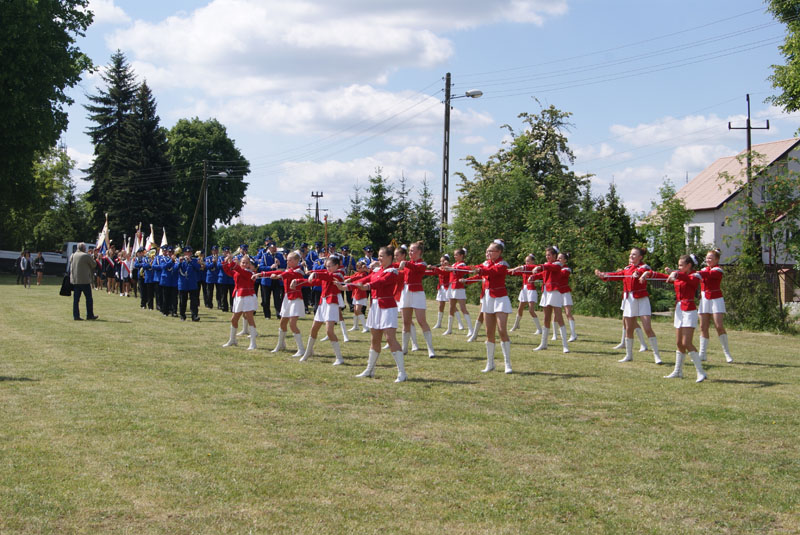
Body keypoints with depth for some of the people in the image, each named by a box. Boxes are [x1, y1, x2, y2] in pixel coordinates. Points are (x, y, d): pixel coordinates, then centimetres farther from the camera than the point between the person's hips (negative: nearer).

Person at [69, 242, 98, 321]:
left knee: (76, 299, 8)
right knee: (89, 298, 5)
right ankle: (90, 315, 7)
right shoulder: (86, 256, -11)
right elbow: (94, 265, -1)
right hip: (85, 280, -6)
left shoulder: (72, 256, 8)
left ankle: (75, 315, 6)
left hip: (74, 280, 6)